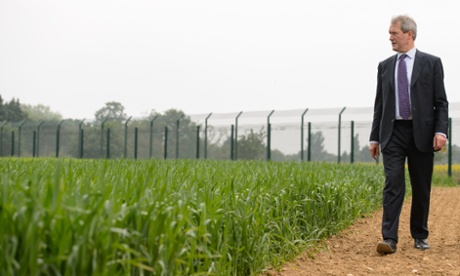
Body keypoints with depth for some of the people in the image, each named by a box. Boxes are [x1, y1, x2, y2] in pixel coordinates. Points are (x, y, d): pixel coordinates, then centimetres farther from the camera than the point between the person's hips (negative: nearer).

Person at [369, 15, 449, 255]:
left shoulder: (431, 63, 3)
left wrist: (441, 131, -13)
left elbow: (441, 102, 0)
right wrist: (374, 137, 9)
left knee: (421, 188, 7)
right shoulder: (385, 66, 11)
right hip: (393, 134, 2)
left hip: (421, 133, -1)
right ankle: (389, 239, -11)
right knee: (393, 185, -9)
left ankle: (419, 236, 22)